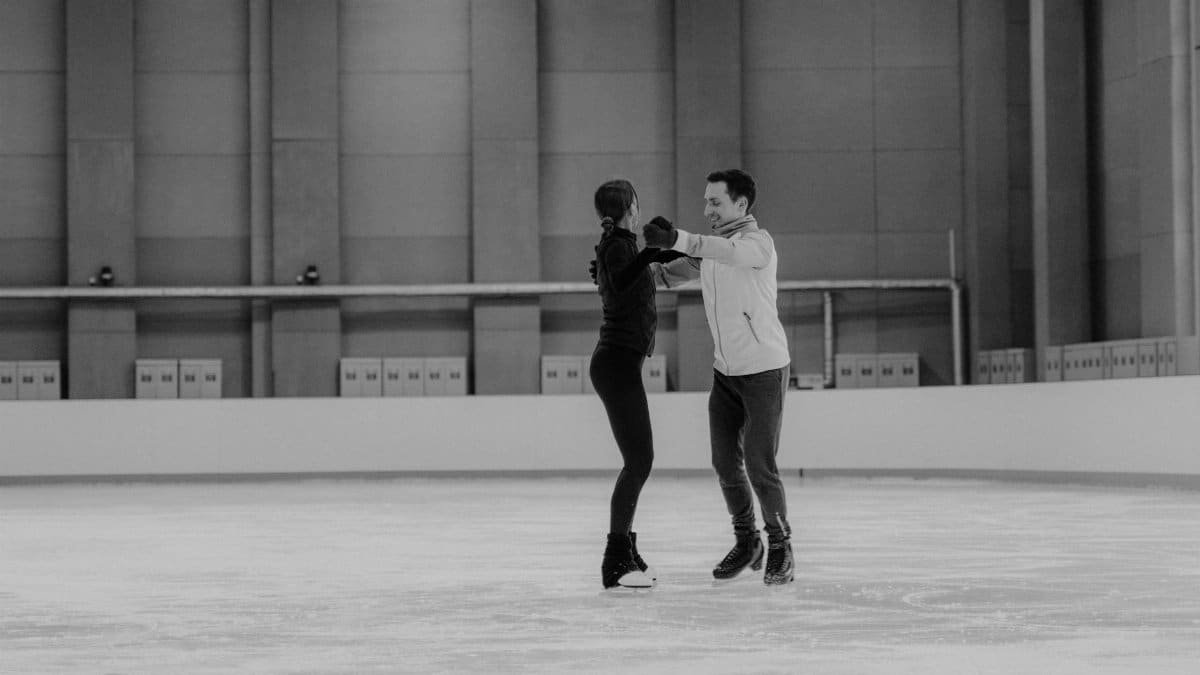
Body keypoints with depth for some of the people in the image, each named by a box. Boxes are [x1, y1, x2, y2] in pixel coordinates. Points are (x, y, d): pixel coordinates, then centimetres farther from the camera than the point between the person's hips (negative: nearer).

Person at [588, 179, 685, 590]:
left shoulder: (616, 246, 16)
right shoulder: (619, 245, -13)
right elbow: (619, 285, -35)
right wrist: (651, 250, -43)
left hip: (616, 365, 10)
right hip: (618, 364, -10)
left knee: (638, 459, 14)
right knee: (639, 460, -12)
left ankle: (624, 553, 19)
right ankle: (616, 563, -14)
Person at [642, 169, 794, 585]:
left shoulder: (758, 242, -17)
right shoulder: (711, 245, 6)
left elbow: (732, 253, -39)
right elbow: (673, 272, 15)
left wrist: (676, 239, -52)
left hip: (764, 369, -7)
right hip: (725, 371, 7)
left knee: (760, 467, -7)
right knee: (726, 463, 9)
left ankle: (780, 547, 10)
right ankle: (746, 542, 26)